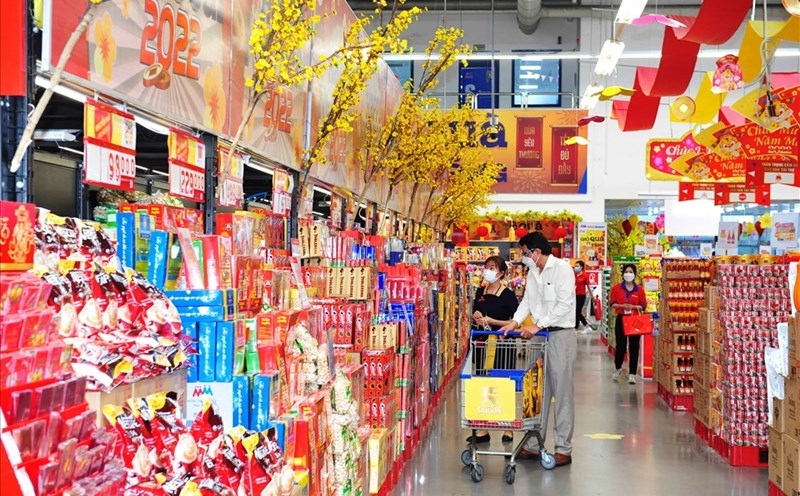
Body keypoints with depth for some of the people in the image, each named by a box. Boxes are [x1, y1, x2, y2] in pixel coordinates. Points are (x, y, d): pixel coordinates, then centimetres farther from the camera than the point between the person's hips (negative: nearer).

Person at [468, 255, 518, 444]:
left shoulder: (508, 295, -8)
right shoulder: (480, 292, 9)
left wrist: (491, 321, -17)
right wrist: (476, 318, -1)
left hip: (502, 345, -6)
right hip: (482, 343, 6)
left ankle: (508, 429, 14)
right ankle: (482, 430, 14)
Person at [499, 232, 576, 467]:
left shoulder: (562, 268, -10)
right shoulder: (532, 273, 15)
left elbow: (564, 304, -17)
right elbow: (527, 301, 14)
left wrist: (538, 325, -21)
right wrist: (515, 322, -4)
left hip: (561, 335, -7)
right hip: (539, 336, 8)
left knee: (562, 392, -3)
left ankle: (564, 449, 1)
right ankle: (533, 445, 15)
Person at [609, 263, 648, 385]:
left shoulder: (639, 289, 1)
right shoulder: (616, 288, 2)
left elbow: (643, 305, 2)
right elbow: (612, 303, 1)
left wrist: (633, 307, -15)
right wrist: (622, 306, -16)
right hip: (621, 319, 0)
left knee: (634, 347, 0)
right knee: (620, 346, 3)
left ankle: (632, 374, 6)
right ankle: (618, 368, 29)